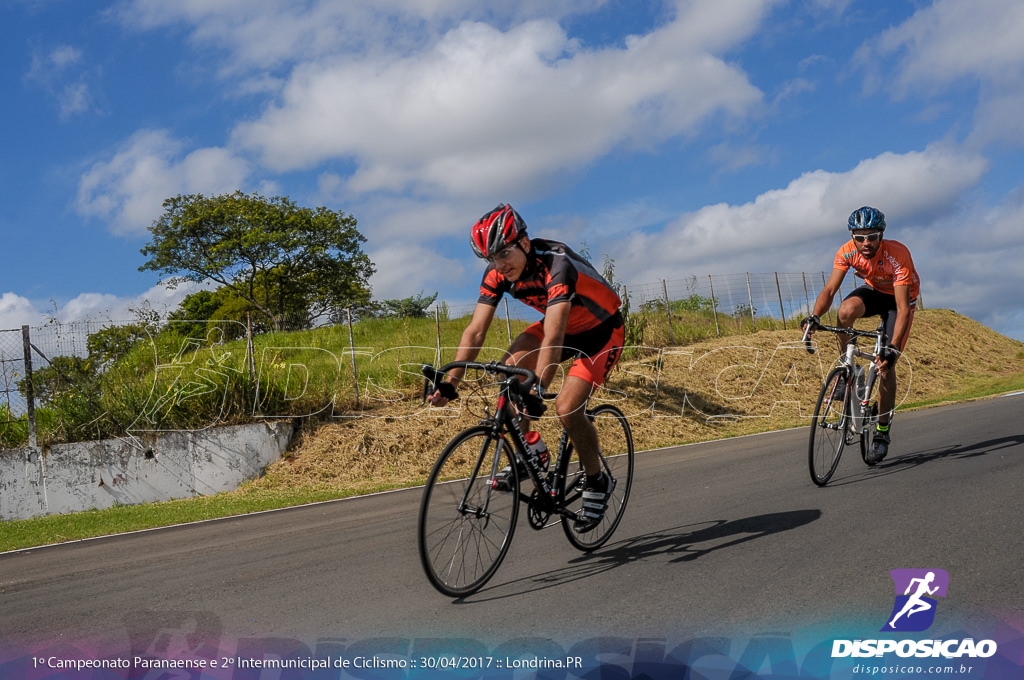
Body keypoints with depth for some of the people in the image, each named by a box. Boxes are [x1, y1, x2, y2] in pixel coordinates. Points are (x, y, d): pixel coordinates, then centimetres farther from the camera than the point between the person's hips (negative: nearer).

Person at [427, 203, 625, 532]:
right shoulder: (498, 274, -16)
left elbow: (553, 338, -46)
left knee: (566, 407, -21)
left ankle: (597, 482, 4)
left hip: (601, 331, -6)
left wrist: (537, 390, -56)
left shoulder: (556, 265, -36)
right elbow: (475, 330, -19)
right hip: (560, 326, 6)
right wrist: (450, 382, -29)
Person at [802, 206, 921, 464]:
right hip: (874, 290, 3)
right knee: (846, 311, -34)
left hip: (900, 298, -3)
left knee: (885, 365, -11)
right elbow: (829, 290, -25)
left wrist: (893, 348, -46)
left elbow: (903, 308, -37)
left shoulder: (898, 255, -35)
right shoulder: (847, 252, -25)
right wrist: (814, 317, -45)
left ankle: (882, 432, 3)